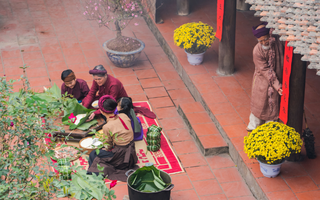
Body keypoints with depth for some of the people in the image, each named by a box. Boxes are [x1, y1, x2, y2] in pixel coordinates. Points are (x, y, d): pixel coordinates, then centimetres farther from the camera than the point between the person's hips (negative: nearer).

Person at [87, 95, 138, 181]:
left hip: (120, 155, -6)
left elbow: (108, 147, -10)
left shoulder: (107, 127, -23)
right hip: (131, 153, 6)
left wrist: (101, 138, 10)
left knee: (93, 154, 16)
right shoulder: (124, 116, -6)